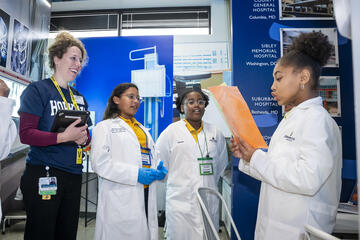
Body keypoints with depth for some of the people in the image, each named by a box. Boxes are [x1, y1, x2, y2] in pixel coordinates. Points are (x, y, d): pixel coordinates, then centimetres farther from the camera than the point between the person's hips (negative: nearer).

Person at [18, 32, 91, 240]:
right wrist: (64, 137, -25)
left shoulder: (79, 98, 14)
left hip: (73, 175, 6)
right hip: (44, 175, -6)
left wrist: (84, 138, -5)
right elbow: (26, 134, -14)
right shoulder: (38, 90, -5)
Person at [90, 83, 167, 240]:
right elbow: (99, 162, -11)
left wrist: (159, 171, 0)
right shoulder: (105, 127, 1)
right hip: (120, 199, -5)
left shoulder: (142, 129, 21)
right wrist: (136, 174, -18)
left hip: (146, 195, 6)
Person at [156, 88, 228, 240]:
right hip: (181, 203, -3)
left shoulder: (215, 133, 7)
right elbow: (159, 163, 1)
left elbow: (222, 164, 18)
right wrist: (176, 181, 5)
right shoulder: (171, 131, -3)